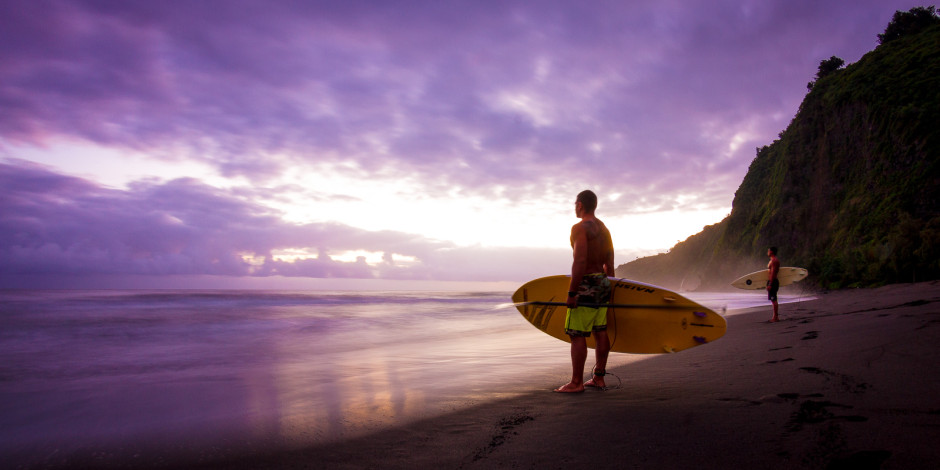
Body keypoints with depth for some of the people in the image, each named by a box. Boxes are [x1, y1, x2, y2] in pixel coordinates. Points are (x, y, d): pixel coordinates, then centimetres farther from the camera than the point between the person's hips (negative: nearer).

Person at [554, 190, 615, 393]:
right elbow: (609, 264, 16)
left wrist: (571, 293, -21)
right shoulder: (604, 229, 13)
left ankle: (576, 382, 0)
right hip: (602, 283, 9)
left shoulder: (580, 228, -14)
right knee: (600, 332, 11)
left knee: (577, 335, -4)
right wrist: (608, 290, 22)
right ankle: (599, 378, 18)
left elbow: (580, 262, -23)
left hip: (586, 285, -9)